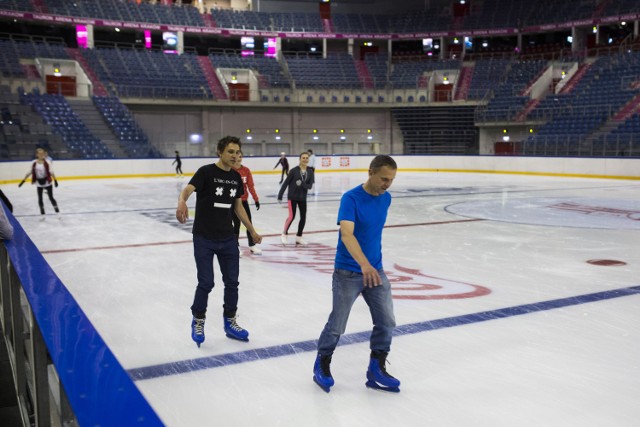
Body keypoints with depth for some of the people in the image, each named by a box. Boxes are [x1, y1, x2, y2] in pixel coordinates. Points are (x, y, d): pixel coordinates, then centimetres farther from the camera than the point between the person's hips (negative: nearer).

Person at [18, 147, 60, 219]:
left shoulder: (47, 162, -13)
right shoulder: (34, 163, -5)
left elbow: (51, 172, -11)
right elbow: (29, 172, 3)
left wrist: (55, 180, -18)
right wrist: (23, 181, 4)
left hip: (47, 182, -3)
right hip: (39, 184, 3)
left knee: (51, 198, 2)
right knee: (40, 199, 8)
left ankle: (58, 212, 13)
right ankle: (42, 215, 20)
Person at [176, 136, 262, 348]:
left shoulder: (236, 177, 6)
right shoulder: (206, 172, -11)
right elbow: (187, 190, -27)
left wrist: (252, 231, 18)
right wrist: (182, 202, -50)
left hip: (228, 239, 5)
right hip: (204, 239, -5)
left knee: (232, 282, 9)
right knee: (206, 283, -2)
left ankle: (230, 323, 26)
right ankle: (198, 321, 22)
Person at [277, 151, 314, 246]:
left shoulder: (310, 172, -1)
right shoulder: (294, 170, -11)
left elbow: (310, 186, -5)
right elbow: (286, 183, -8)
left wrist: (302, 184, -24)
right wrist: (280, 195, -8)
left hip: (303, 198, 4)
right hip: (292, 197, -4)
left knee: (303, 217, 4)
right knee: (292, 216, -11)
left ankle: (299, 237, 20)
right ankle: (284, 234, 10)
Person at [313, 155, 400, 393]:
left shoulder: (386, 198, 2)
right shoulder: (351, 198, -19)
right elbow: (346, 234, -32)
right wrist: (364, 264, -46)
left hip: (376, 270, 6)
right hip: (348, 272, -6)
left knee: (386, 322, 4)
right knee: (337, 325, 4)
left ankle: (376, 371, 20)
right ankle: (322, 365, 28)